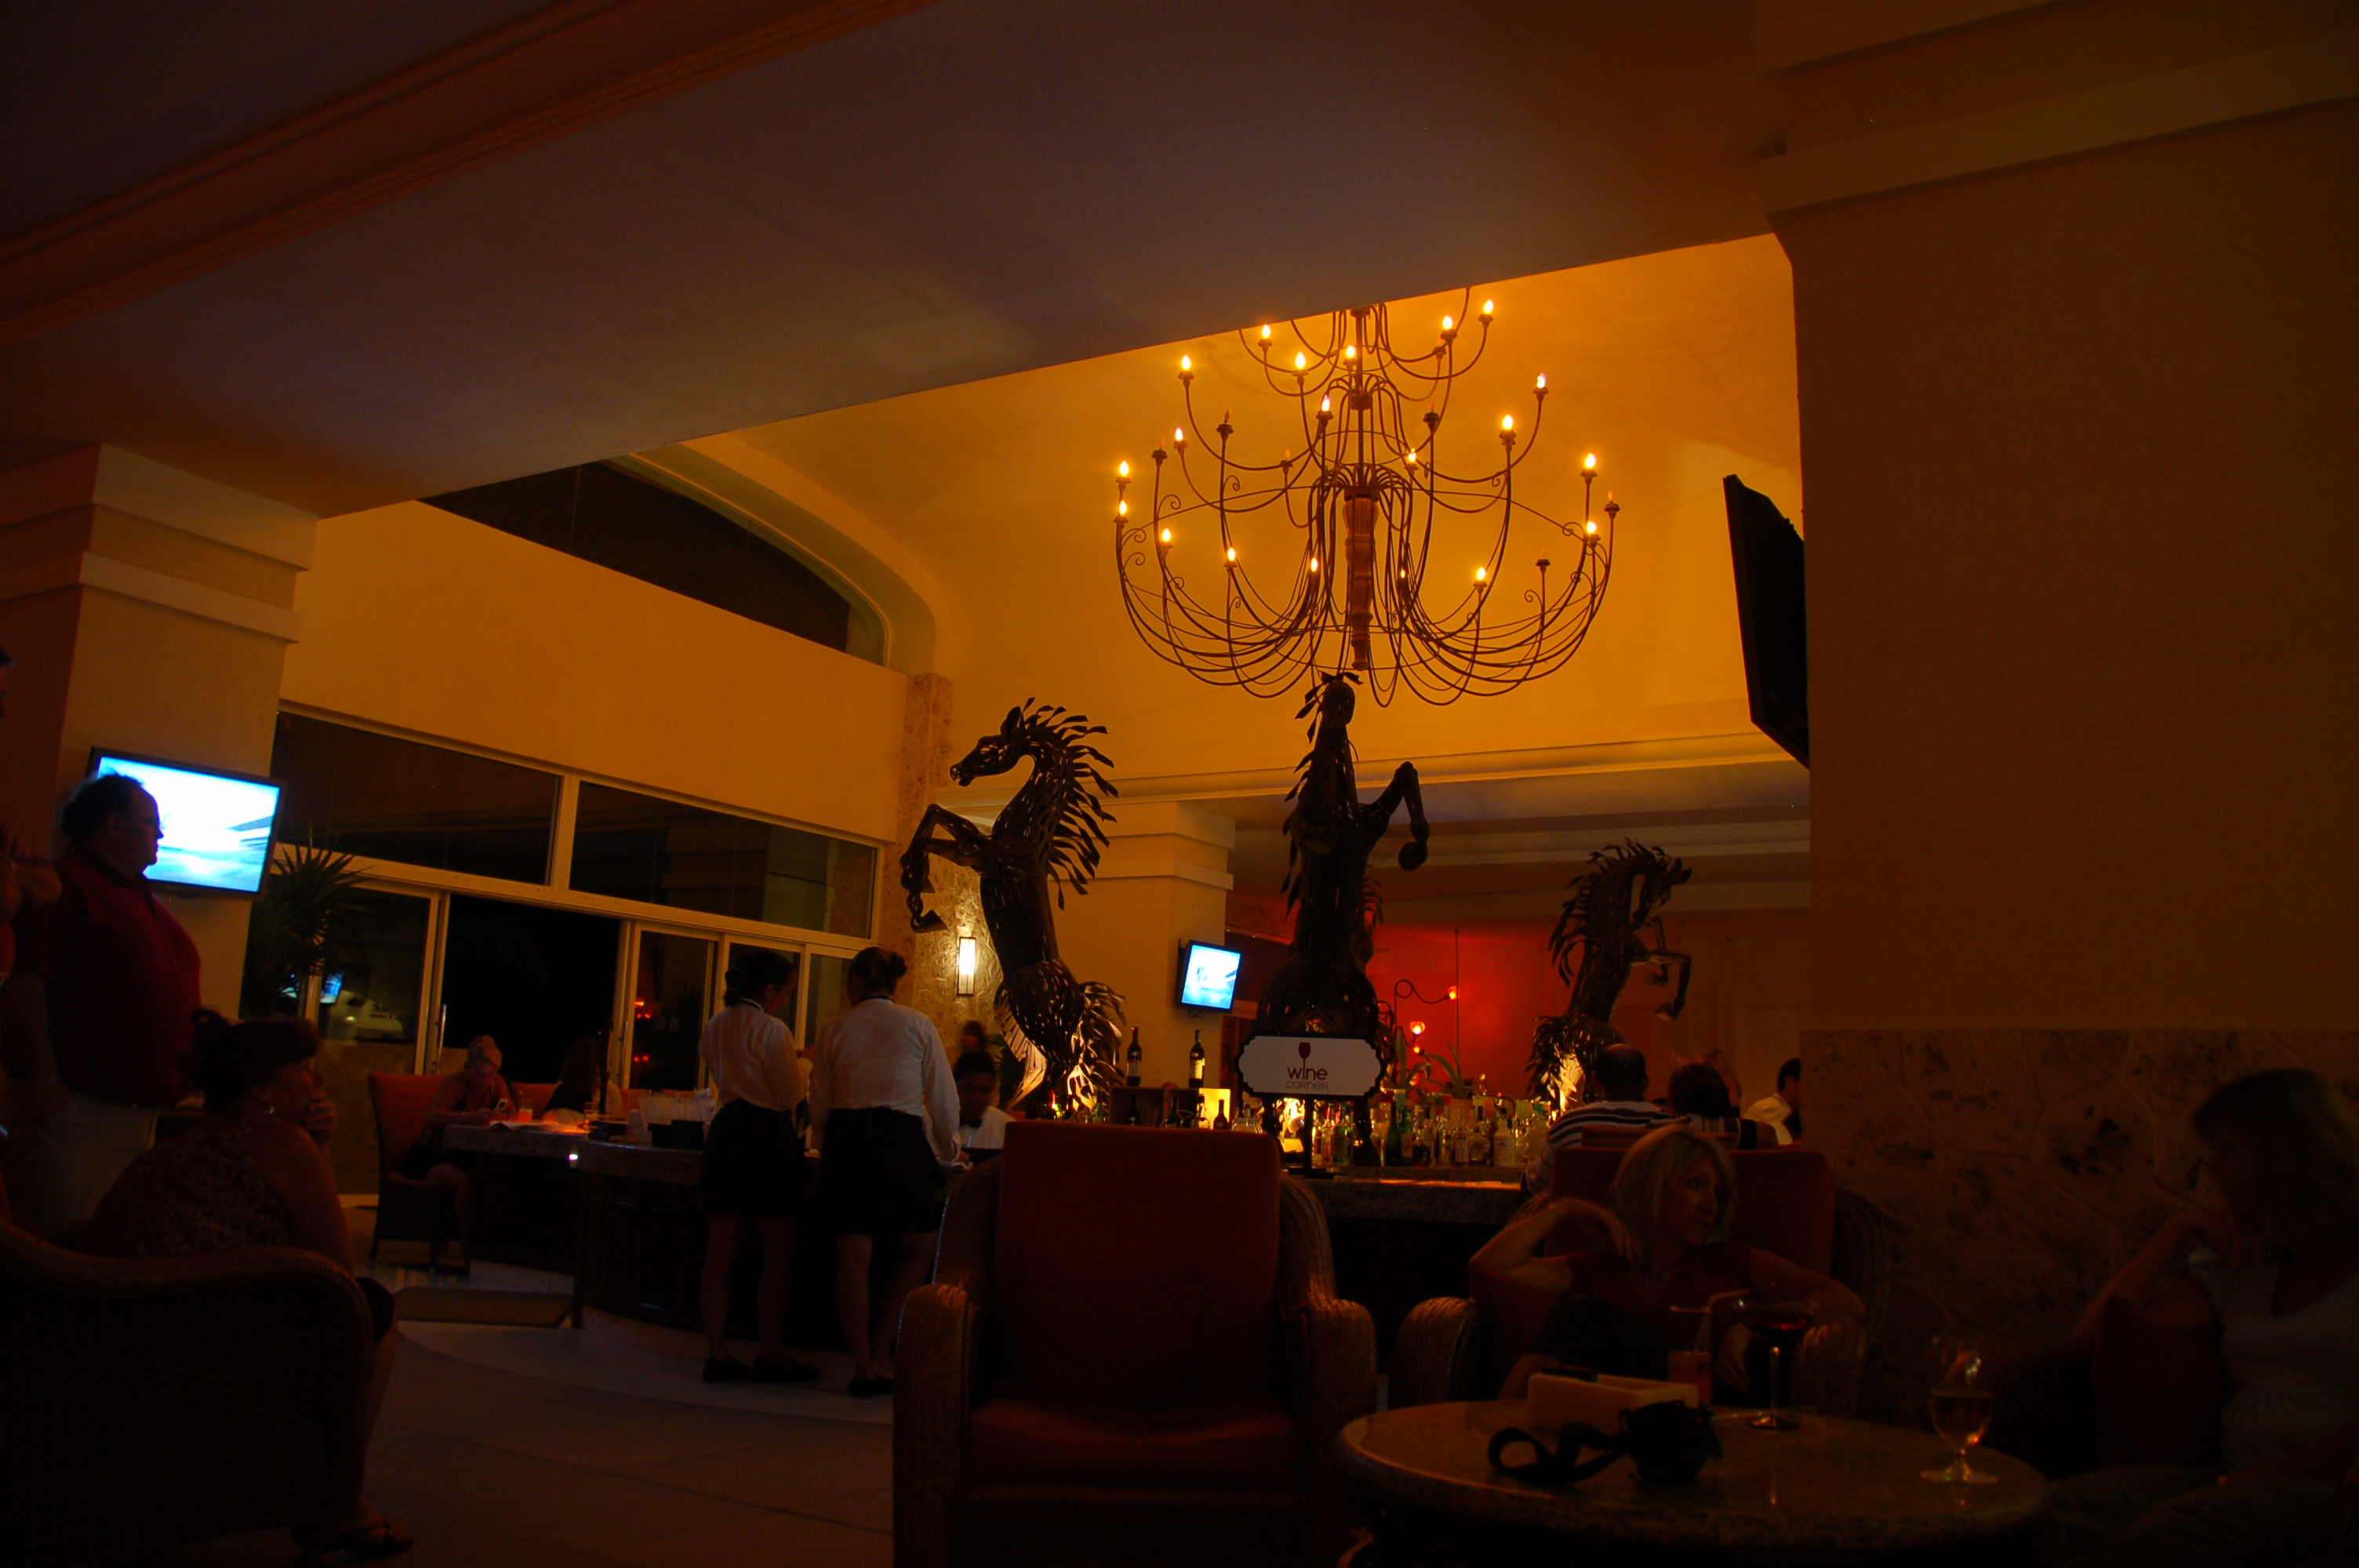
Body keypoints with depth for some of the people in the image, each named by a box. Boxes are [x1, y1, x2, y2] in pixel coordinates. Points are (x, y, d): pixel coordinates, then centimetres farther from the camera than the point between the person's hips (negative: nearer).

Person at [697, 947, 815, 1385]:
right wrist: (798, 1068, 9)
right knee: (778, 1254, 2)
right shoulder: (771, 1030, -12)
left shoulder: (714, 1027, 12)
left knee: (721, 1251, 9)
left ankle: (717, 1353, 11)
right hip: (767, 1136, -7)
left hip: (725, 1132, 8)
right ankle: (770, 1355, 5)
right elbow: (790, 1095, -10)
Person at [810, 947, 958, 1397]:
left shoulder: (834, 1030, 8)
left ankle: (863, 1365, 9)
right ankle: (880, 1351, 8)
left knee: (853, 1256, 6)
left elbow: (820, 1105, 11)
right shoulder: (917, 1025, 3)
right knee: (921, 1248, 12)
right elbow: (944, 1099, 4)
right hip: (902, 1138, -2)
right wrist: (948, 1151, 19)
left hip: (845, 1140, 3)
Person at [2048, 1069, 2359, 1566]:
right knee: (2054, 1511, -27)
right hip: (2235, 1479, 5)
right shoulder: (2244, 1271, 21)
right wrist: (2176, 1233, 14)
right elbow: (2093, 1335, 18)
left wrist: (2266, 1476, -15)